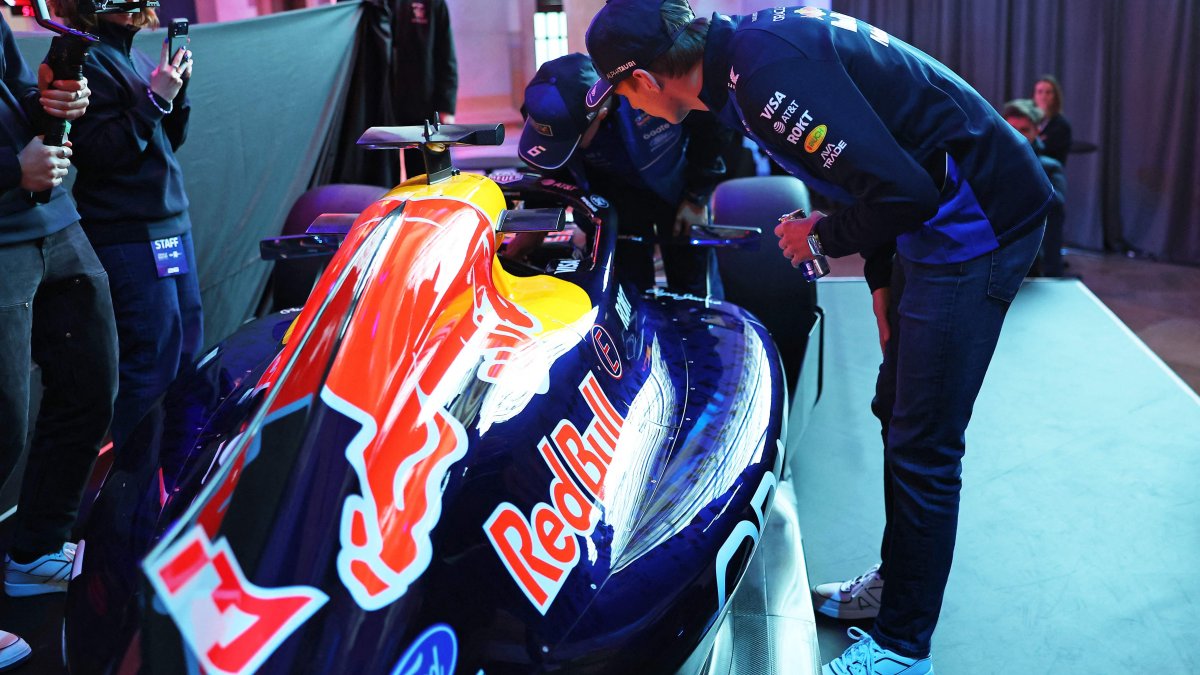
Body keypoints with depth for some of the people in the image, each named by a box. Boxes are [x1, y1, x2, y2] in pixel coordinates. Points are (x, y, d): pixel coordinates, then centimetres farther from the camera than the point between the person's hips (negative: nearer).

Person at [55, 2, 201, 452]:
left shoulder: (134, 56, 14)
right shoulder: (84, 59, -11)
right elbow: (97, 152, -18)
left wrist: (176, 91, 2)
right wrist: (154, 99, -19)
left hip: (172, 222, 9)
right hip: (129, 235, -9)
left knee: (188, 350, 14)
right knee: (152, 364, -7)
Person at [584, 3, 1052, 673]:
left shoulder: (767, 70, -26)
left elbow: (901, 190, -28)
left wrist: (823, 236, -9)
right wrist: (882, 279, 16)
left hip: (976, 223, -10)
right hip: (941, 217, 10)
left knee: (923, 446, -3)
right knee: (897, 415, 18)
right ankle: (895, 582, 36)